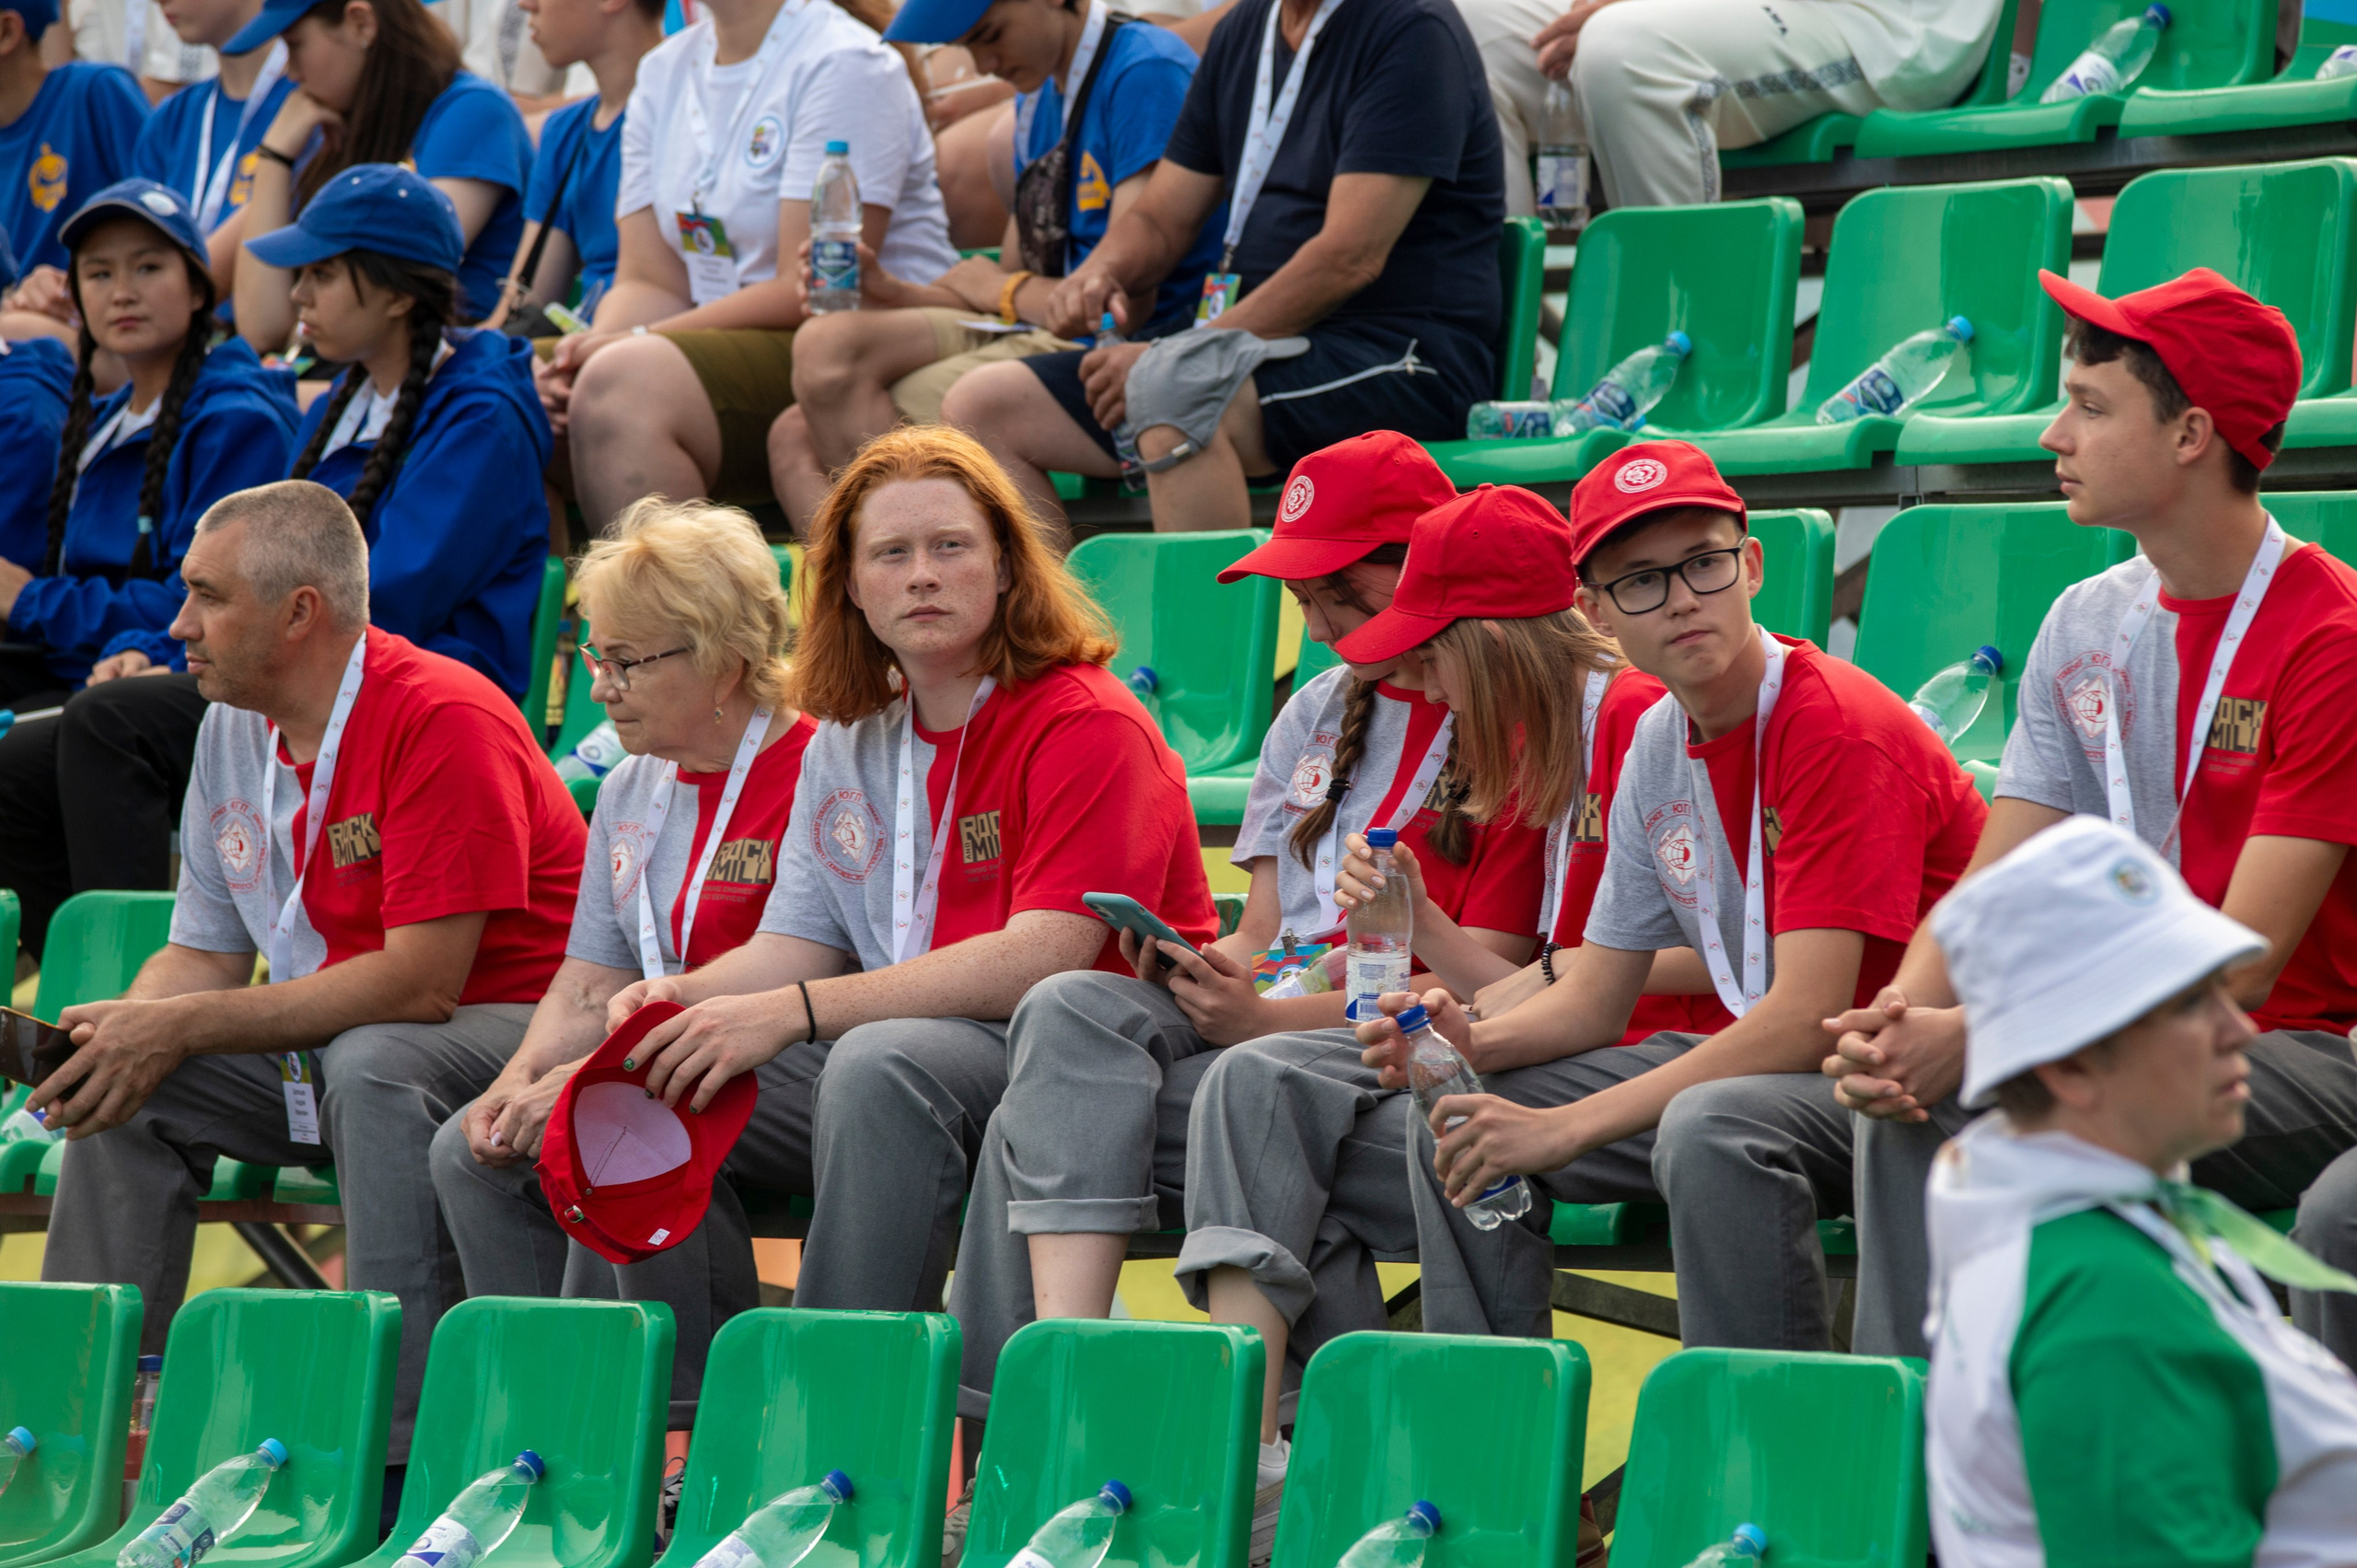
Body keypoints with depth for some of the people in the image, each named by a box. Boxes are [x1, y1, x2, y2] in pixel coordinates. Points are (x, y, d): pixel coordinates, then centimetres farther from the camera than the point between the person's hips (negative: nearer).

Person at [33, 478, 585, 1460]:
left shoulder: (444, 720, -22)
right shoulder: (232, 728, 5)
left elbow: (421, 983, -27)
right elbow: (205, 954, 11)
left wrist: (183, 1027, -25)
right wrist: (121, 1030, -13)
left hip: (513, 1025, -8)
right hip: (332, 1041, 8)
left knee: (373, 1066, -36)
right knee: (130, 1085, -8)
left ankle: (400, 1443, -35)